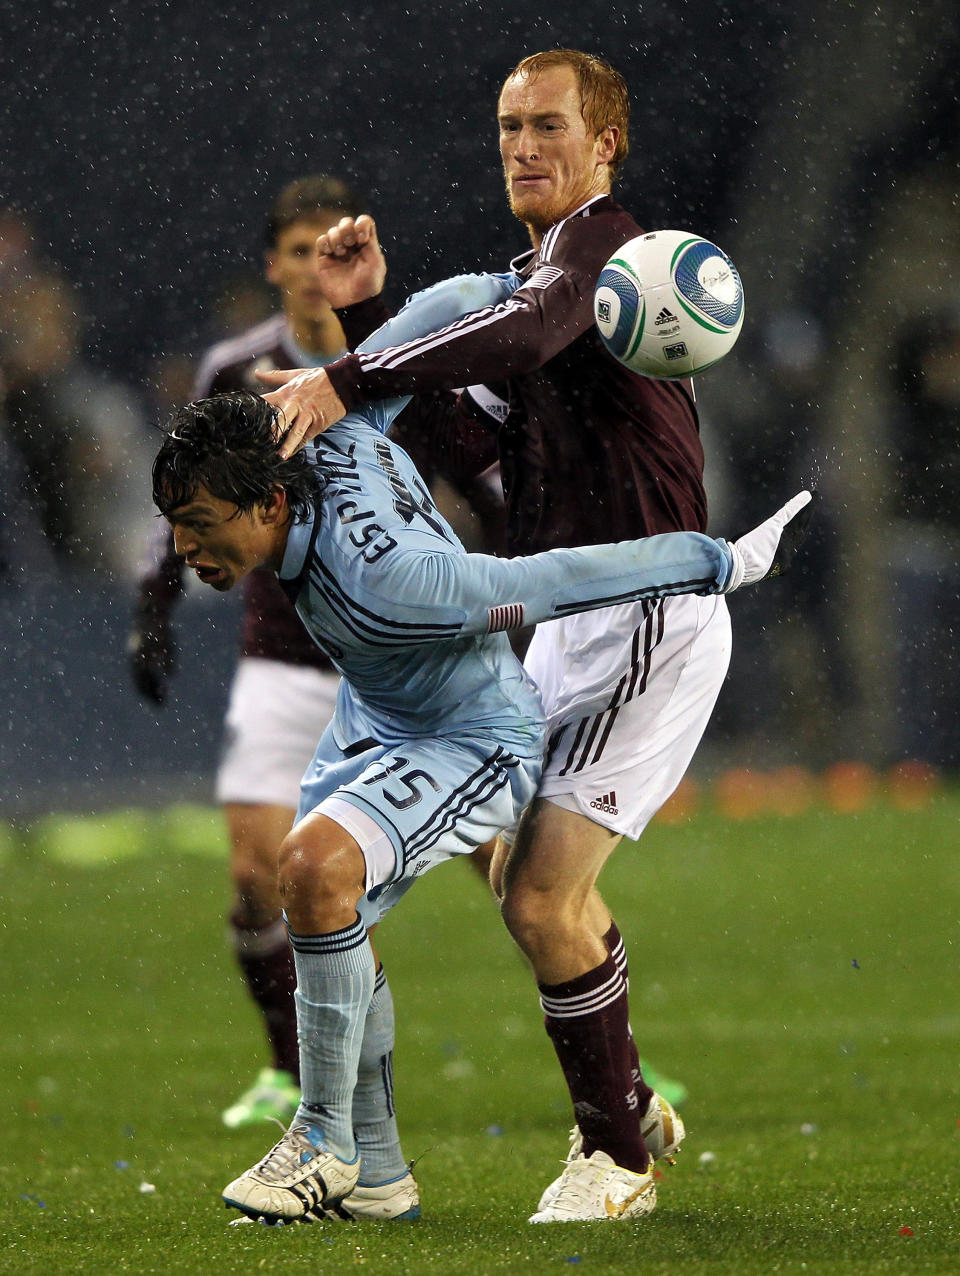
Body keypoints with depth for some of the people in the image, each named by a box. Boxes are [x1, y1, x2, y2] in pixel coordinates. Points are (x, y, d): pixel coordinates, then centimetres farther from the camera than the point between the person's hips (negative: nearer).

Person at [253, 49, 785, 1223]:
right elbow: (469, 443, 10)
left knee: (542, 899, -12)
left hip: (649, 618, -10)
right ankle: (625, 1103, 37)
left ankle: (616, 1152, 4)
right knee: (522, 876, 22)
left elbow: (519, 336, -33)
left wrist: (348, 381, -36)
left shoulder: (602, 242, -11)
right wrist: (371, 313, 3)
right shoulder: (538, 276, 19)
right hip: (570, 619, 10)